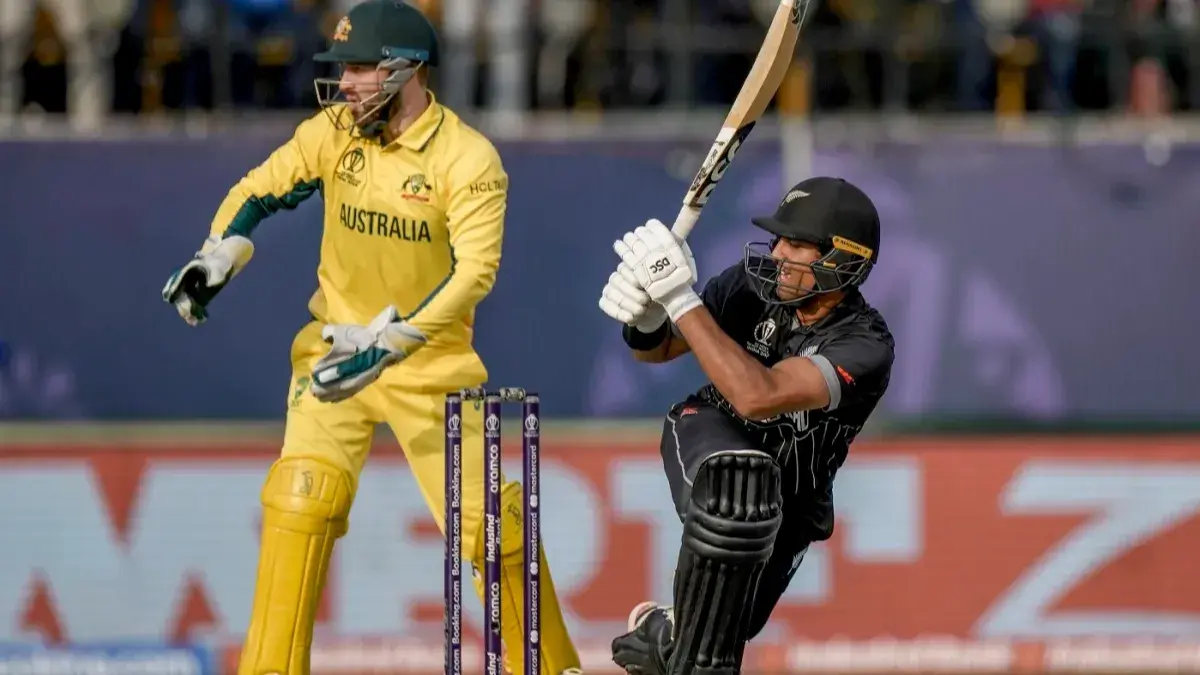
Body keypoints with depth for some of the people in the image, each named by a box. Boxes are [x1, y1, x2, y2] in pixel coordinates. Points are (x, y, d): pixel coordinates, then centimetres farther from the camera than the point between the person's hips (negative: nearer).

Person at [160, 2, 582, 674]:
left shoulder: (469, 159, -17)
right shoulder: (334, 132, -4)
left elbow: (474, 272, -24)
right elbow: (260, 191, 4)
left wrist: (390, 341, -33)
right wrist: (216, 259, -15)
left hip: (431, 358, -3)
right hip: (338, 344, 3)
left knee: (485, 514, -3)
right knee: (301, 495, -12)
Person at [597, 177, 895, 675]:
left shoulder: (866, 347, -29)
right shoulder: (754, 286, -17)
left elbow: (757, 396, -43)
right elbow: (658, 349, -4)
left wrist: (681, 301, -44)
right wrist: (644, 319, -29)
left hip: (788, 503, 0)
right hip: (708, 435, 0)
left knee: (721, 631, 1)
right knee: (740, 477, -36)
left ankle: (665, 632, 38)